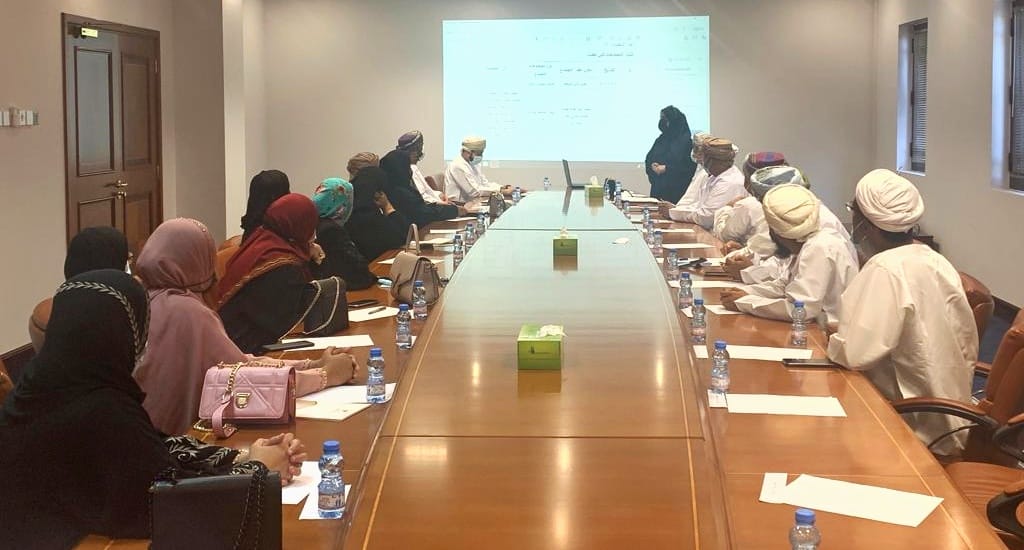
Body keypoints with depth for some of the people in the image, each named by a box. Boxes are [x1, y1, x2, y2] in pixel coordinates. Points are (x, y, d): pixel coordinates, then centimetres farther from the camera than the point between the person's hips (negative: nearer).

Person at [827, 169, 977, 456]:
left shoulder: (884, 270, -22)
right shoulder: (936, 262, 4)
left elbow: (855, 354, -26)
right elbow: (967, 345, 10)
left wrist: (835, 342, -5)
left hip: (917, 429, -8)